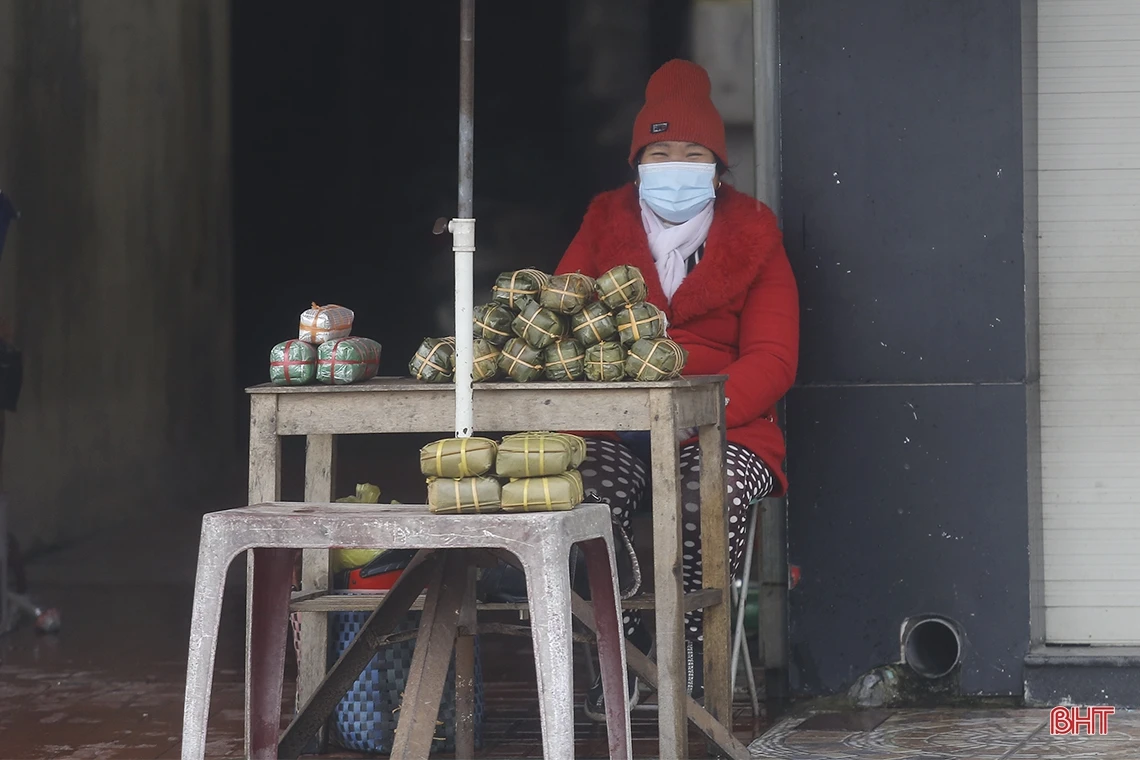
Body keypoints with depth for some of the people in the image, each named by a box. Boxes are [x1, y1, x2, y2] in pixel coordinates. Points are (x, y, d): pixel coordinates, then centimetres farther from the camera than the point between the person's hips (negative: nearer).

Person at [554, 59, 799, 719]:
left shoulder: (752, 238, 9)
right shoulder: (605, 227, 14)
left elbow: (772, 361, 0)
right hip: (616, 427, 1)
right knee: (588, 484, -33)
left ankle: (693, 642, -13)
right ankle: (624, 640, -10)